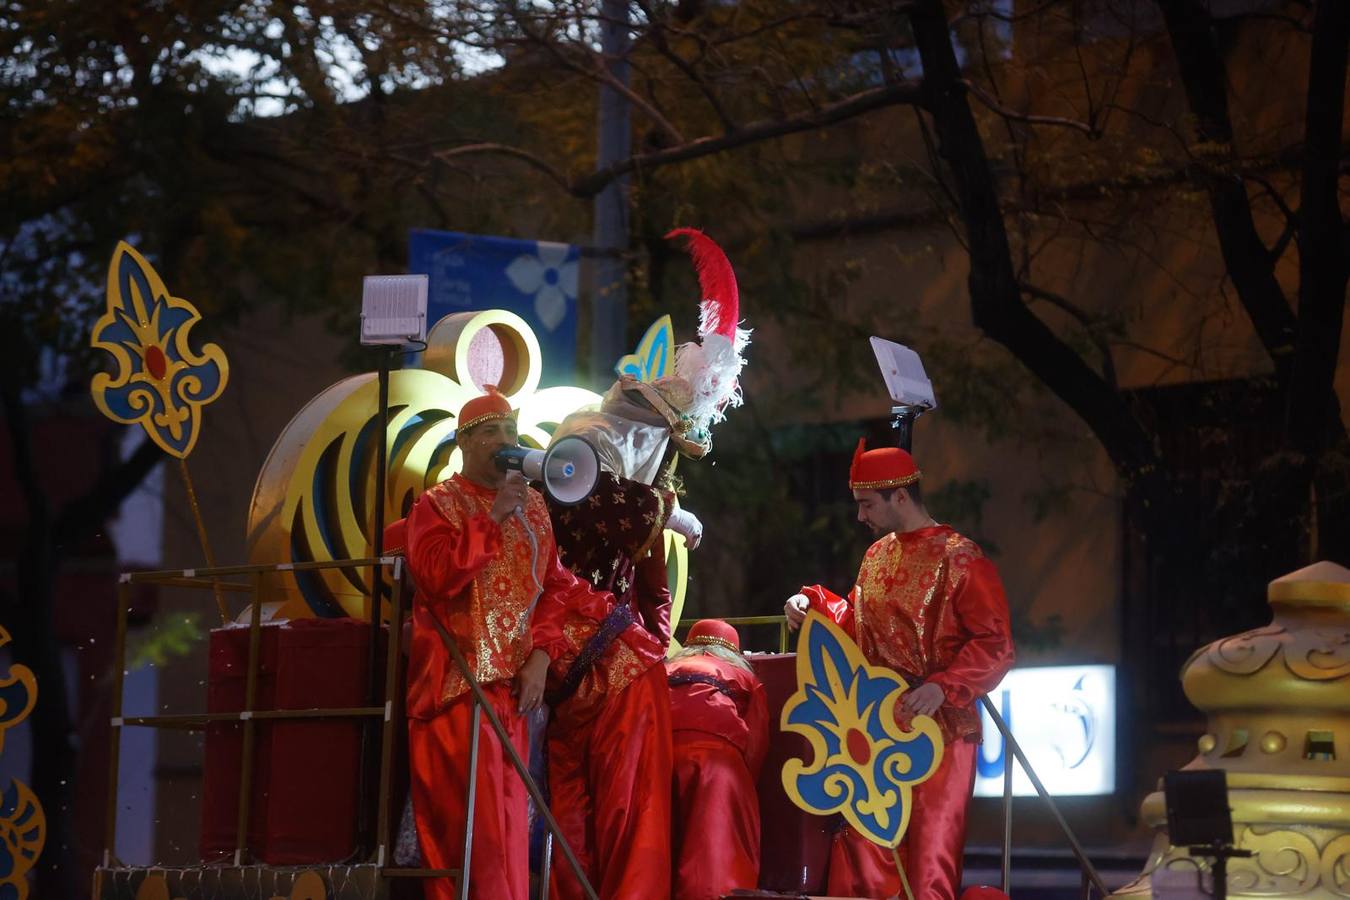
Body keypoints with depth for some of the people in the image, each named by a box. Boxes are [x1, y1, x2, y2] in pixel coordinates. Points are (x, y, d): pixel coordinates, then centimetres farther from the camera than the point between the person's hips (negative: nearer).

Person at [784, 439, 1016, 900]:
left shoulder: (960, 558, -11)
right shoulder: (878, 556, 13)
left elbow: (994, 645, -15)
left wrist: (943, 687, -27)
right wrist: (815, 603, 10)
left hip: (939, 728, -7)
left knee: (929, 854, -5)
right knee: (865, 850, 8)